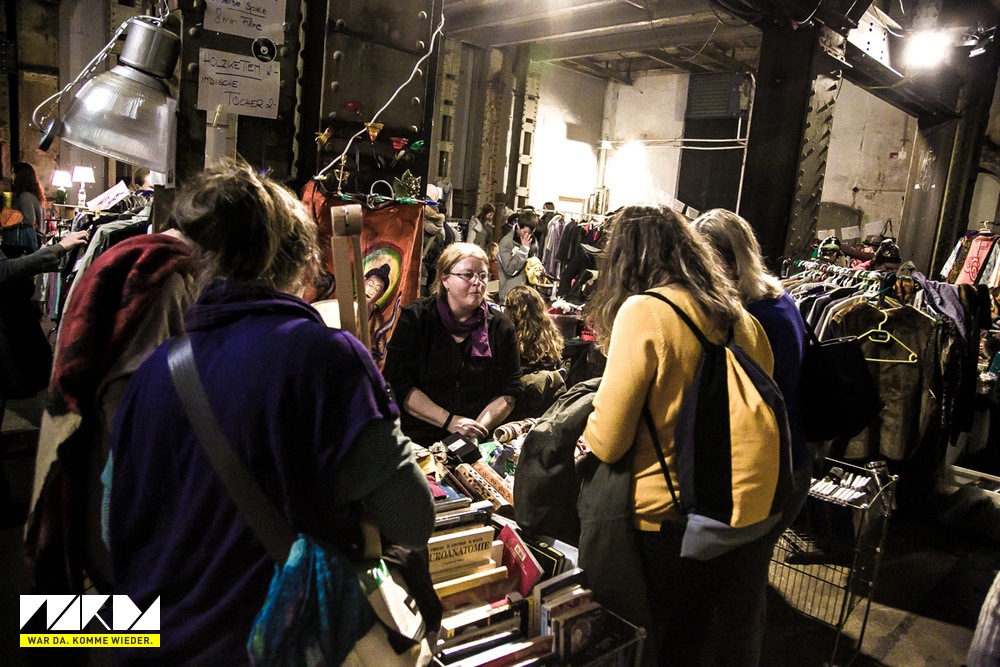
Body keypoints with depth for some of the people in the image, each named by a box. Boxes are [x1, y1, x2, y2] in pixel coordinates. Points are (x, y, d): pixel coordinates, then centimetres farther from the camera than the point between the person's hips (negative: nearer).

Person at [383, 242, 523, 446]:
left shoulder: (500, 326, 8)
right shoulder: (414, 318, 1)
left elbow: (509, 391, 6)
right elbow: (397, 383, -5)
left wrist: (481, 426, -12)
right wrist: (450, 421, -13)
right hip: (419, 440, -2)